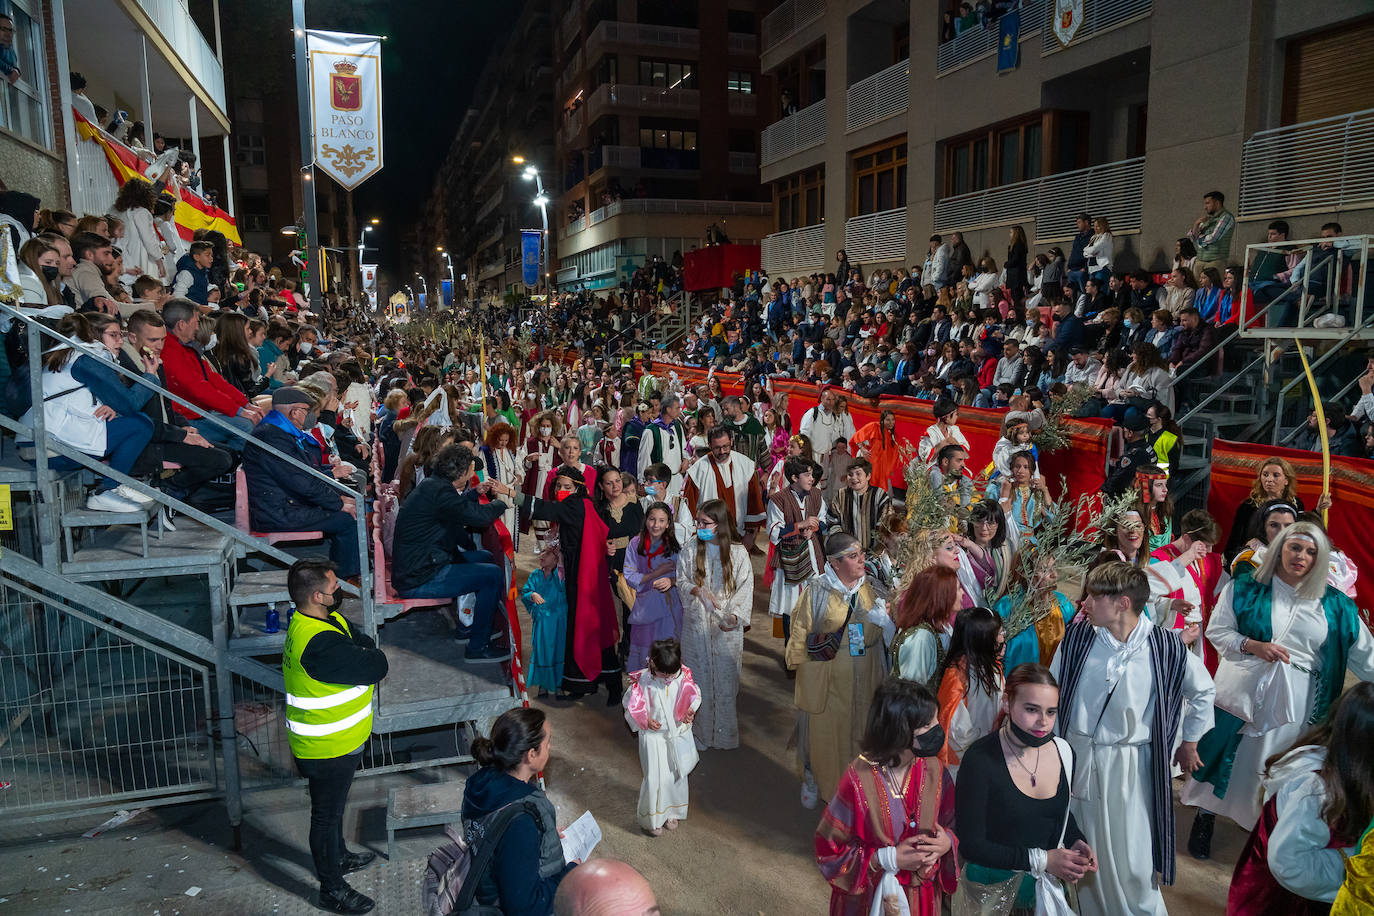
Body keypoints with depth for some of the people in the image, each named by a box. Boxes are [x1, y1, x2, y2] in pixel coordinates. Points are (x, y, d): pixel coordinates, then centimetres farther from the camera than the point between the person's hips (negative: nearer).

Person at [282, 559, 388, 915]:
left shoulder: (326, 619, -2)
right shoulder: (319, 645, -36)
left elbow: (366, 642, 1)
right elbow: (376, 666, -31)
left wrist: (358, 656, -18)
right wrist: (367, 657, -11)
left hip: (336, 740, 10)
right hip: (328, 750, -10)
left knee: (333, 806, 29)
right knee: (327, 815, 10)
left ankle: (338, 857, 50)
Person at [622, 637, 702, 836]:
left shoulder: (683, 676, -12)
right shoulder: (643, 680, -20)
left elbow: (693, 695, 4)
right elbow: (632, 705, -9)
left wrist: (691, 711, -15)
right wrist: (646, 720, -23)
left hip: (678, 734, 3)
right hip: (654, 736, -3)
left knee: (678, 774, 16)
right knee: (655, 777, -1)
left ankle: (671, 813, 39)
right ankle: (651, 819, 22)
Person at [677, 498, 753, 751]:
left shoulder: (738, 553, -6)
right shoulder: (690, 549, -1)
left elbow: (745, 589, -6)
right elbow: (681, 581, 4)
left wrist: (734, 616, -20)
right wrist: (697, 590, -18)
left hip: (726, 627, -1)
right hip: (696, 624, 1)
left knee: (725, 679, 5)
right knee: (699, 676, 7)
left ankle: (724, 732, 22)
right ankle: (700, 732, 22)